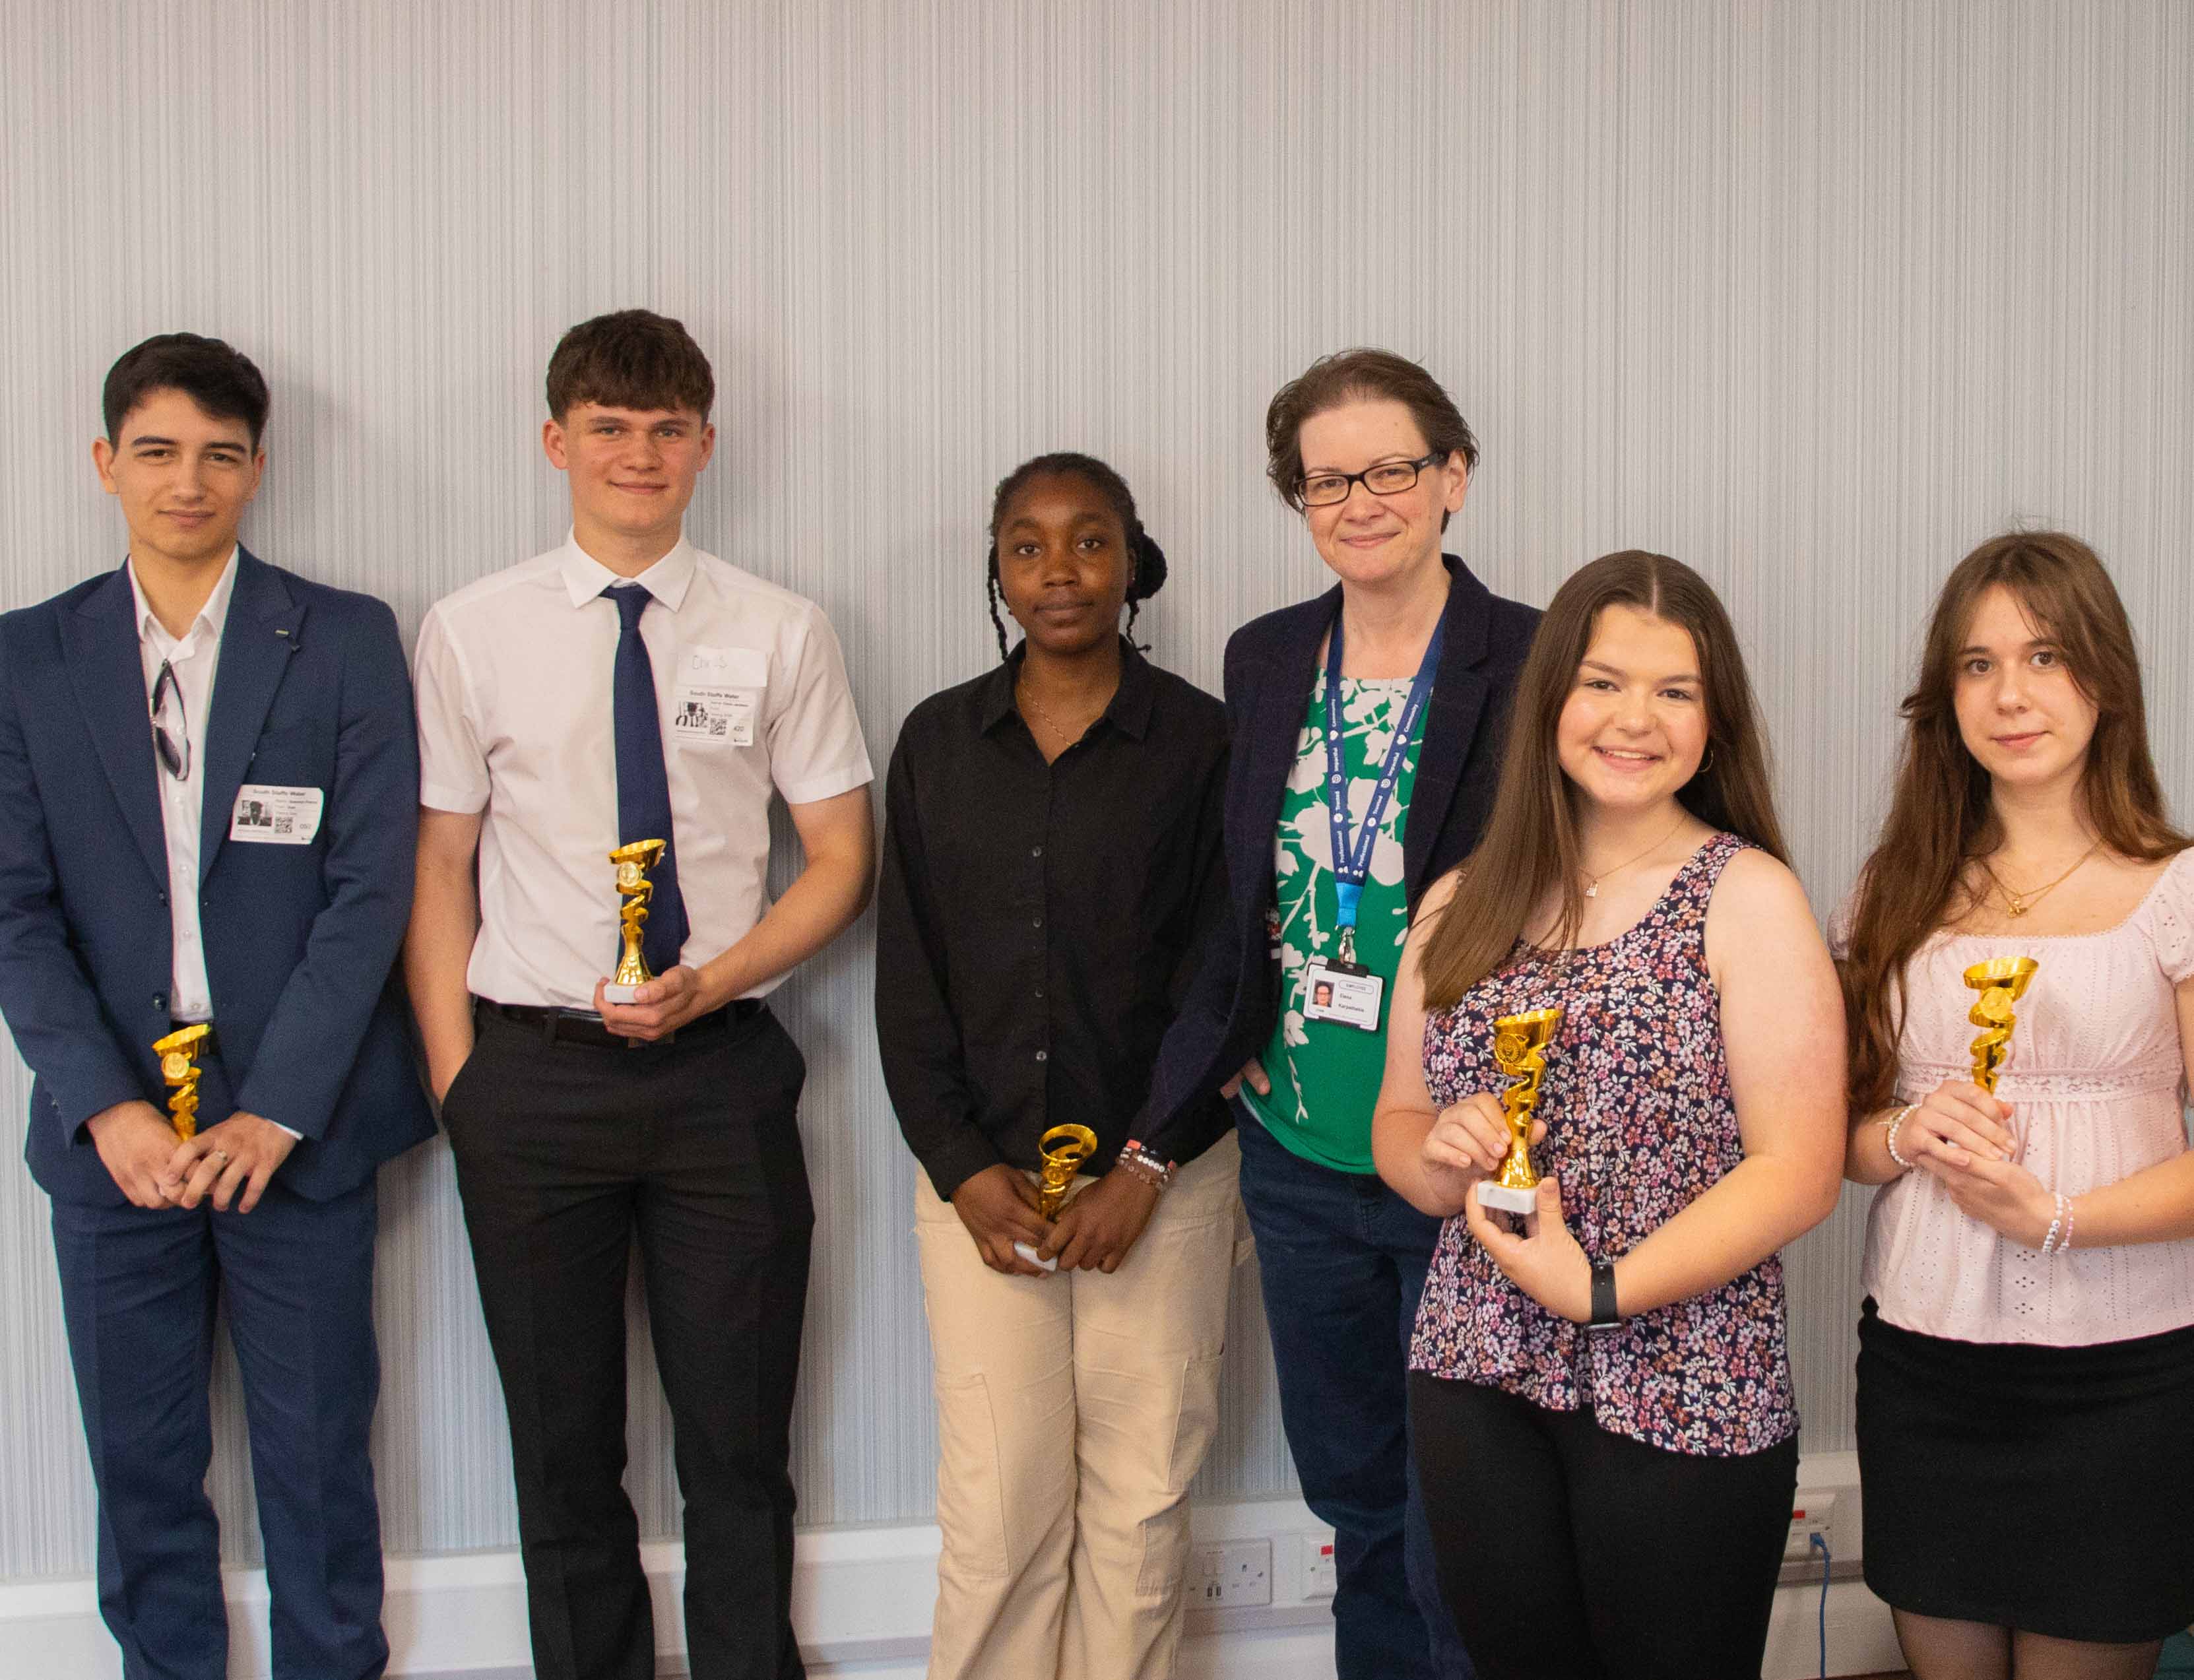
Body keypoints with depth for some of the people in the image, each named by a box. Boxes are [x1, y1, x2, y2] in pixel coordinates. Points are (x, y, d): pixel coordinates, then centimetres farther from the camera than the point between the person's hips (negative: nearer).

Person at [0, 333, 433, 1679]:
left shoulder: (347, 641, 0)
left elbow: (373, 885, -6)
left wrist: (275, 1112, -12)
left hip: (298, 1125, -1)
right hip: (112, 1130, 2)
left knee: (318, 1454, 8)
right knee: (141, 1464, 11)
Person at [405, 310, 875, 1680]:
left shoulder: (780, 633, 1)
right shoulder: (474, 632, 2)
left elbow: (842, 863, 3)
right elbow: (441, 866, 5)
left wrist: (706, 985, -11)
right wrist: (456, 1078, -1)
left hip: (723, 1073, 0)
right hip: (533, 1074, 1)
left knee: (740, 1440, 8)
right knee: (564, 1448, 12)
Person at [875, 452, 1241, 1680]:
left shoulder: (1199, 739, 0)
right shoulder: (939, 741, 8)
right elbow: (909, 978, 7)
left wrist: (1147, 1166, -9)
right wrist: (964, 1169, -3)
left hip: (1160, 1174, -1)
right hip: (979, 1173, 2)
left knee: (1141, 1492, 3)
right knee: (996, 1500, 0)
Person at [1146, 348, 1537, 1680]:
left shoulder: (1532, 663, -10)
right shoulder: (1266, 659, 7)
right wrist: (1231, 1051, 6)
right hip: (1301, 1157, 5)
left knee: (1456, 1545, 2)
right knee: (1355, 1500, 19)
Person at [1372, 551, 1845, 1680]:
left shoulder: (1747, 898, -6)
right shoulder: (1462, 904, 7)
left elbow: (1799, 1172, -11)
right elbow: (1397, 1118, 14)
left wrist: (1602, 1286, -18)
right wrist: (1439, 1157, -8)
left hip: (1684, 1393, -3)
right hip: (1474, 1378, 4)